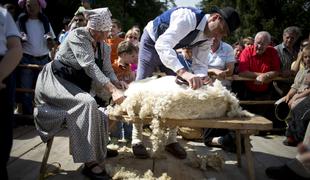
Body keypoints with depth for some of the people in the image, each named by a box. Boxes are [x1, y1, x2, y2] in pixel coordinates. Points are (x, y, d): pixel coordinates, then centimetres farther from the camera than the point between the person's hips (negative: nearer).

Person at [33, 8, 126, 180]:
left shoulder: (101, 43, 3)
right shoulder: (77, 35, -22)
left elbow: (107, 68, 0)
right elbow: (90, 66, -33)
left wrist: (117, 83, -23)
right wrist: (113, 90, -41)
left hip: (74, 83, 9)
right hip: (54, 80, -9)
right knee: (87, 103, -30)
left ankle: (99, 148, 21)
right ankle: (89, 163, -29)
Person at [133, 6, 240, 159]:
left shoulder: (207, 38, -12)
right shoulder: (189, 18, -37)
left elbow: (199, 63, -10)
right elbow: (162, 45, -49)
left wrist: (201, 77, -36)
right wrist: (183, 72, -61)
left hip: (169, 48, 7)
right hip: (152, 42, -7)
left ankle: (171, 140, 11)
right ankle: (136, 140, 4)